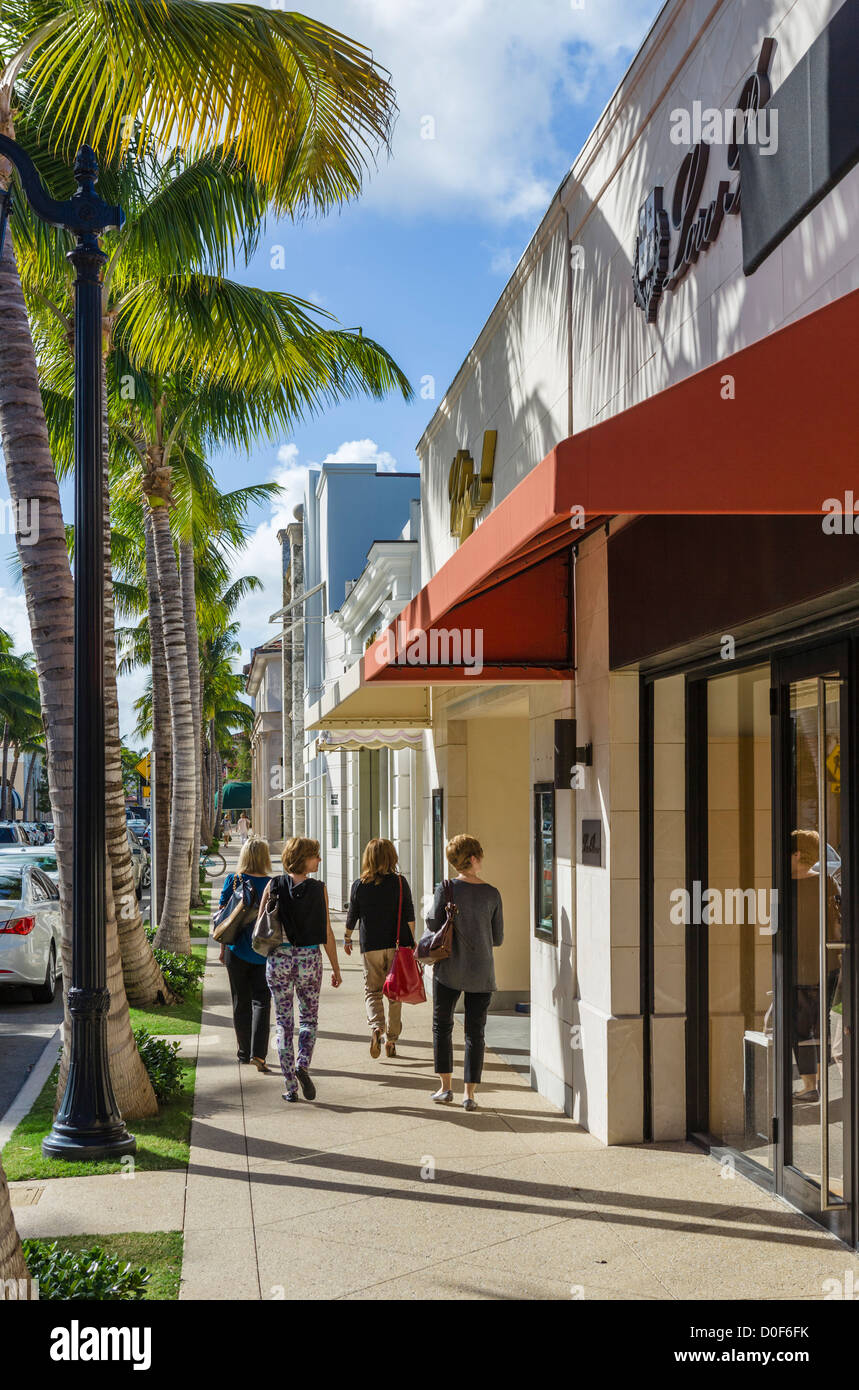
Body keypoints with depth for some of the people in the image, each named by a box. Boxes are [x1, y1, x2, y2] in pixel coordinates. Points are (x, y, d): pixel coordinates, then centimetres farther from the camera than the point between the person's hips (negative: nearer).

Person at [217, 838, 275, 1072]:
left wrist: (223, 947, 9)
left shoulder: (232, 881, -5)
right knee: (261, 1001, 2)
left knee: (241, 1002, 13)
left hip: (237, 950, 1)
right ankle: (258, 1052, -12)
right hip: (264, 951, -1)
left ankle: (244, 1052, 21)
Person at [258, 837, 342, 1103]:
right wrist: (335, 968, 5)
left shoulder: (273, 886, -2)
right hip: (309, 959, -1)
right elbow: (327, 933, -3)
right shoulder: (319, 889, -5)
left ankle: (290, 1086, 8)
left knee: (284, 1022, 9)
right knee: (309, 1018, 16)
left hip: (278, 958, 1)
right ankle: (303, 1065, -9)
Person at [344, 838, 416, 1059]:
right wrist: (411, 942, 8)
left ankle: (376, 1027, -17)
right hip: (397, 945, 0)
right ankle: (391, 1040, 11)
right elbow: (409, 916, -2)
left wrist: (347, 939, 19)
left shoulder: (359, 885, -2)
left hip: (371, 946, 0)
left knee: (372, 991, 9)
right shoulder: (400, 882, -3)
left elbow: (352, 916, 4)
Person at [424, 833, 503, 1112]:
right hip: (481, 972, 1)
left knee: (442, 1026, 14)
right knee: (475, 1031, 7)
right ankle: (469, 1094, 7)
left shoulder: (445, 889, -8)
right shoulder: (491, 894, -3)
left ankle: (446, 1087, 14)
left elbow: (434, 924, -13)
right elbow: (498, 938, 3)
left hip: (449, 969, -1)